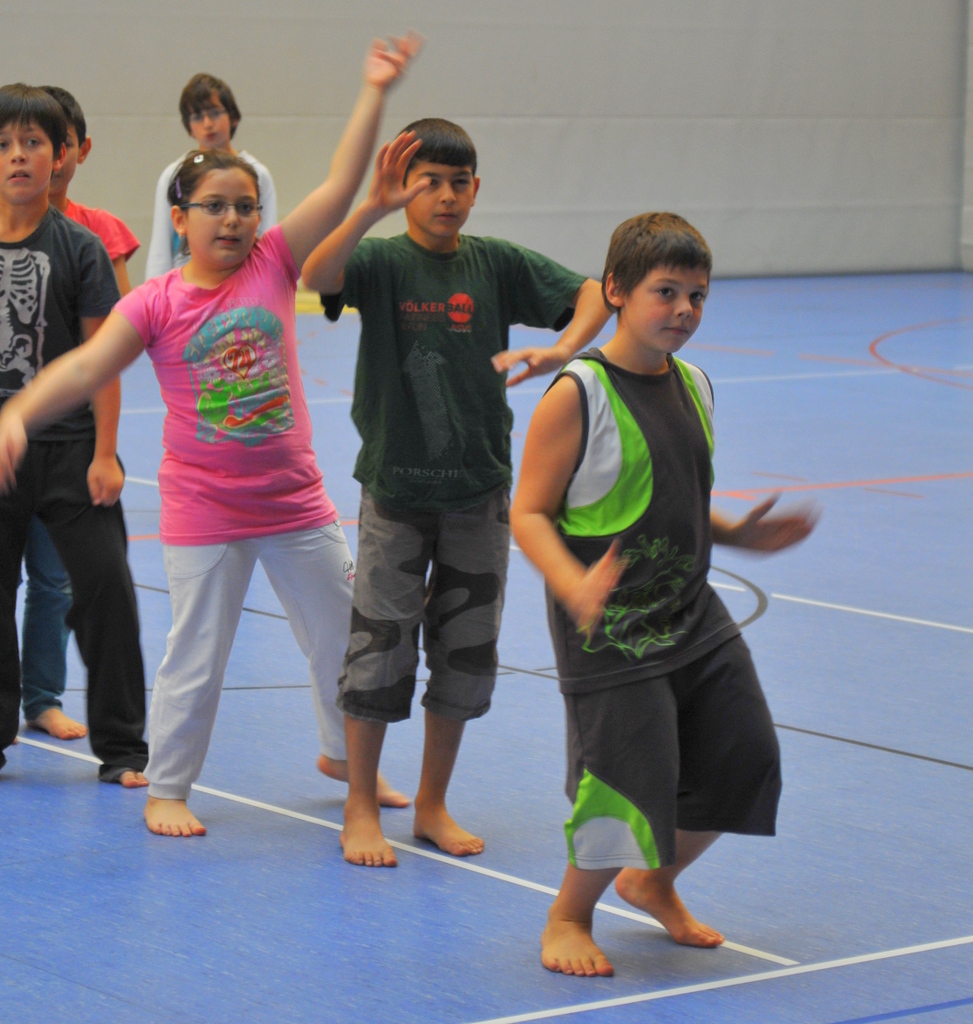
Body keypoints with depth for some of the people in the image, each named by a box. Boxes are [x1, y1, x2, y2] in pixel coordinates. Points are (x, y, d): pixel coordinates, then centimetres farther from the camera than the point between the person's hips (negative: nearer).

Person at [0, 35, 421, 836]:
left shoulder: (274, 264, -2)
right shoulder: (157, 302, -9)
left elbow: (341, 185, -6)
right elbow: (86, 366, -16)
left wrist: (374, 94, -12)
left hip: (295, 500, 3)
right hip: (204, 512, -3)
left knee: (344, 636, 14)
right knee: (196, 657, 1)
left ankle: (345, 755, 37)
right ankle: (167, 789, 16)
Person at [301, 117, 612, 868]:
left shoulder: (495, 264, 1)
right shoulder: (383, 261, -8)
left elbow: (592, 296, 4)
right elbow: (319, 276, -28)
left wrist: (561, 349, -16)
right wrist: (373, 209, -42)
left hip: (479, 491, 3)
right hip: (396, 485, -3)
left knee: (467, 652, 10)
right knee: (380, 648, 0)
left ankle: (433, 805, 24)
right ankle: (361, 808, 14)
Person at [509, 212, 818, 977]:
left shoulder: (694, 387, 9)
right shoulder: (577, 396, -14)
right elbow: (530, 514, -14)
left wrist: (738, 534, 8)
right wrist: (575, 587, -29)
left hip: (694, 619, 8)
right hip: (611, 630, -7)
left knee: (745, 760, 8)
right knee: (632, 782, -8)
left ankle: (653, 882, 34)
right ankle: (569, 917, 18)